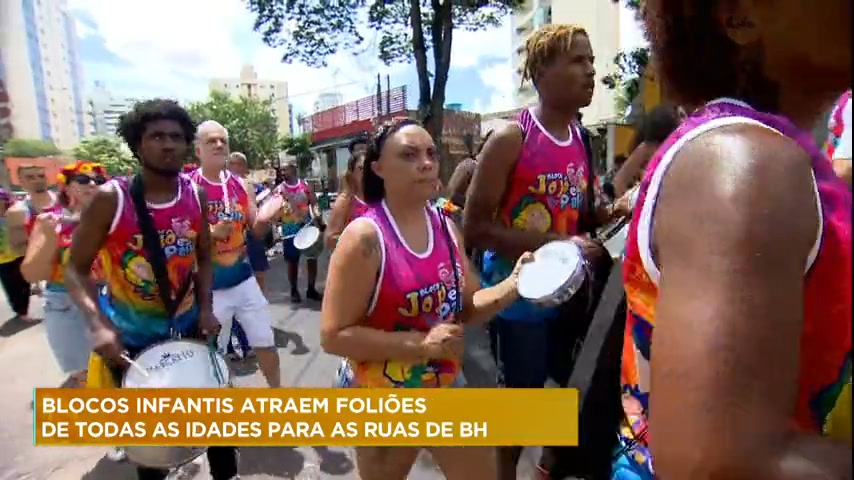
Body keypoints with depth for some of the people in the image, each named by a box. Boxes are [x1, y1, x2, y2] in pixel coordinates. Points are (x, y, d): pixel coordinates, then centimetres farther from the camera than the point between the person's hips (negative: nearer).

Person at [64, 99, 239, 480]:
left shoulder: (196, 196, -6)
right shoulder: (110, 198, -17)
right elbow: (76, 268, -12)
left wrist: (206, 308, -9)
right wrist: (98, 324, -27)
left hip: (186, 326, 3)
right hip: (129, 334, -2)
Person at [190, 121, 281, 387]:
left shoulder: (241, 185, 4)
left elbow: (256, 231, 8)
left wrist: (265, 218, -12)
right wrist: (209, 232, -25)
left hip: (244, 280, 4)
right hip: (210, 287, -4)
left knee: (266, 343, 13)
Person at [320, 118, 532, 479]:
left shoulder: (445, 227, -2)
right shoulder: (365, 236, -22)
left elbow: (466, 308, 5)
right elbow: (333, 336, -22)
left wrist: (513, 286, -12)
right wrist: (420, 343, -28)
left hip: (444, 386, 6)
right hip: (381, 400, -5)